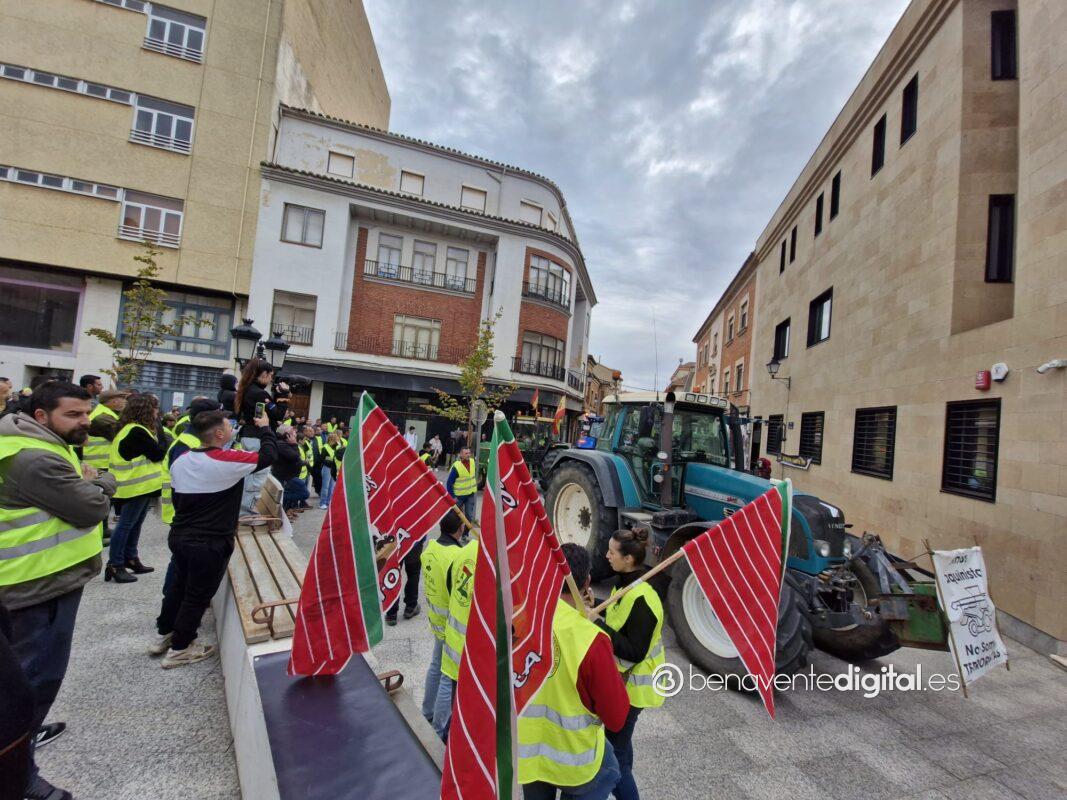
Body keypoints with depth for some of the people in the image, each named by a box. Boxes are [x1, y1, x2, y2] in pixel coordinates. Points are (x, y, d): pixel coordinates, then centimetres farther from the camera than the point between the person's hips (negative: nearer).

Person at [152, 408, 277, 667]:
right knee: (198, 595, 10)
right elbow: (269, 454, -16)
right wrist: (265, 428, 0)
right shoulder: (228, 461, -23)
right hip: (209, 543, -7)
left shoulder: (180, 461, 1)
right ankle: (180, 649, 25)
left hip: (179, 536, 7)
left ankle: (163, 635, 42)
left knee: (179, 585, 26)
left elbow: (177, 500, 11)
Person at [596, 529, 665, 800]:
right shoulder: (625, 584, -2)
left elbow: (634, 652, -28)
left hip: (630, 685, -9)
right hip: (621, 679, 9)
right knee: (618, 740, 27)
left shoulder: (641, 599, -30)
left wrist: (597, 624, -29)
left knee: (614, 750, 5)